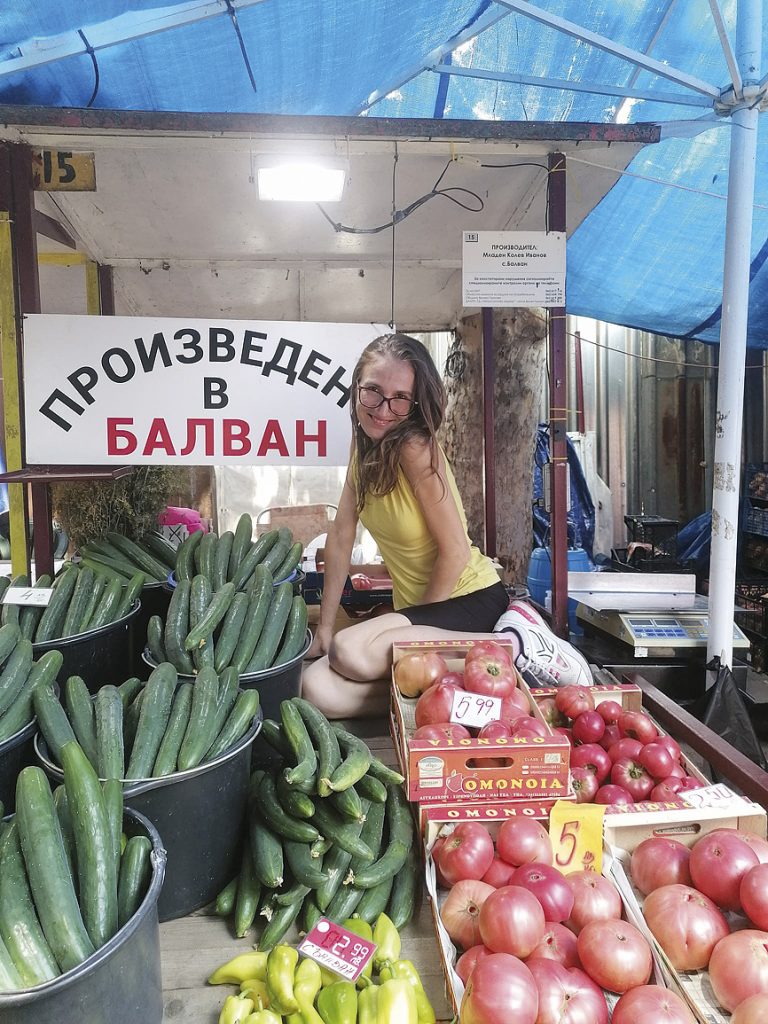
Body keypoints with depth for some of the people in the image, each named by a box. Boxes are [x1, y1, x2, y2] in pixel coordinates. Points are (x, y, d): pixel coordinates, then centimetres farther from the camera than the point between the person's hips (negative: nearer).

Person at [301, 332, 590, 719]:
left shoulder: (415, 448, -21)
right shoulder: (364, 444, 1)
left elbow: (455, 551, -19)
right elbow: (341, 534, 3)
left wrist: (413, 628, -10)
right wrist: (324, 626, 4)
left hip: (470, 598, -6)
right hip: (413, 606, 6)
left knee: (350, 651, -31)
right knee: (315, 689, -14)